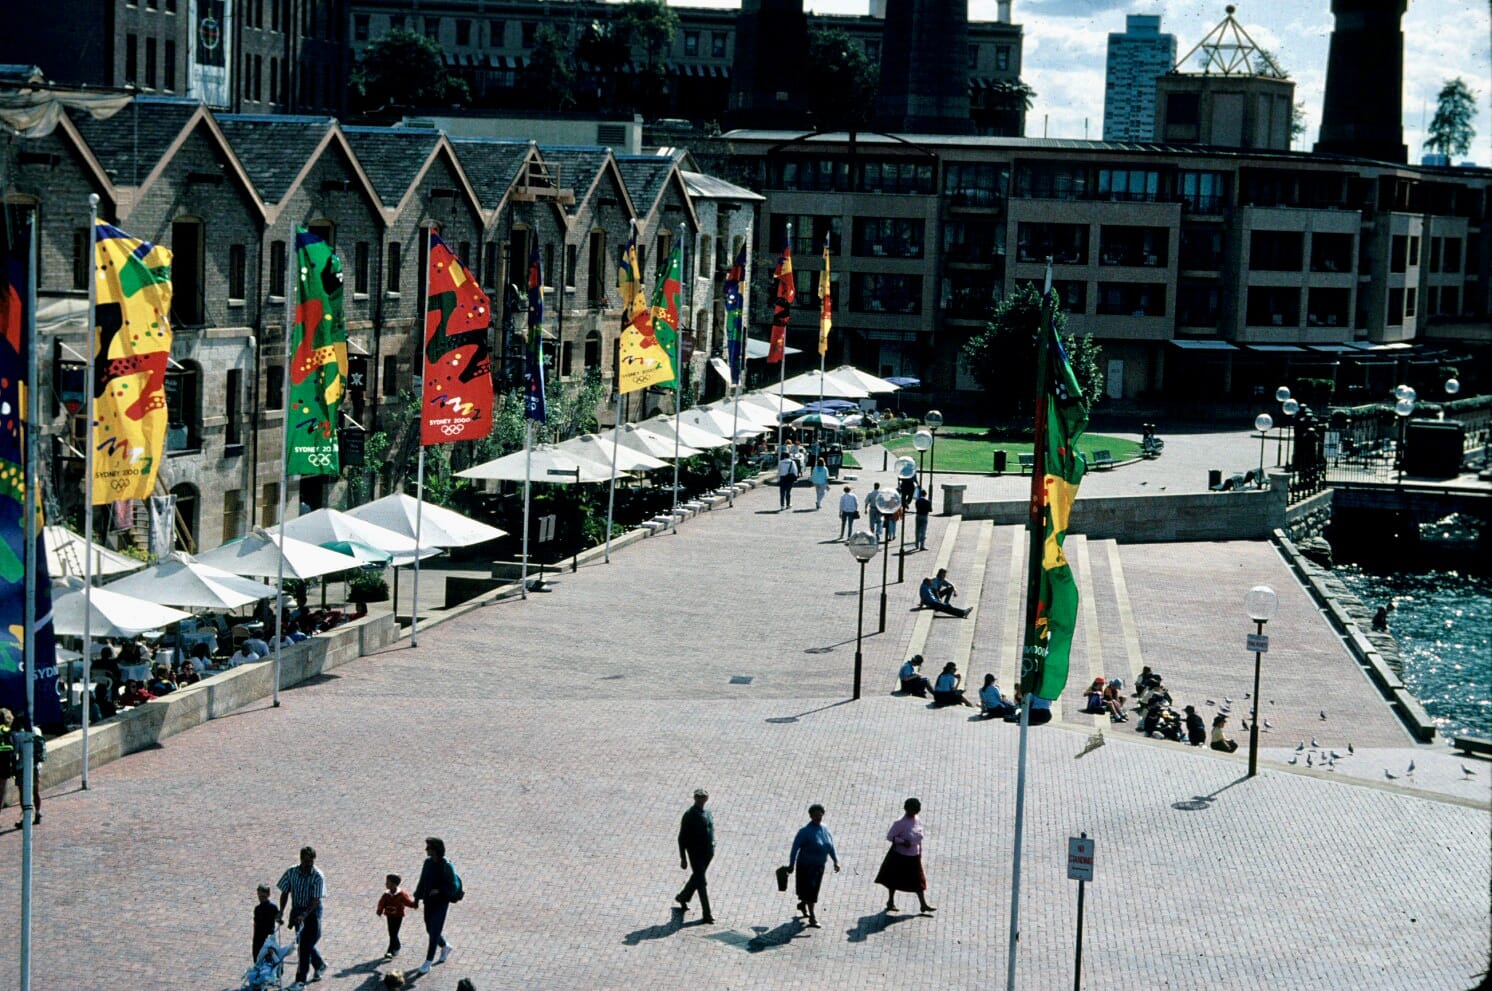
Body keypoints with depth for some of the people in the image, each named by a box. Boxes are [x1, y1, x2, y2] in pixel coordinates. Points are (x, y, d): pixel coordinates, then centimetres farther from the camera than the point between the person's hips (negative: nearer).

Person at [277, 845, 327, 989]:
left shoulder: (318, 876, -17)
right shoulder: (292, 872, -5)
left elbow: (316, 900, -21)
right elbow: (285, 892, 3)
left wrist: (304, 915, -32)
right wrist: (281, 911, -8)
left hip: (312, 911, -5)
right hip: (297, 910, 5)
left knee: (305, 945, -9)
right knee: (303, 942, 15)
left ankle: (300, 980, -5)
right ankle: (320, 965, 41)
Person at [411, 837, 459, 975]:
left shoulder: (446, 866, -18)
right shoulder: (428, 862, 1)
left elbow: (454, 886, -16)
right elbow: (423, 881, 11)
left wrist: (439, 890, -29)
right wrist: (417, 898, 11)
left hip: (441, 902, -7)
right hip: (429, 901, 7)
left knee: (434, 932, -5)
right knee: (430, 929, 18)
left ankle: (427, 965, 0)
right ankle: (445, 947, 46)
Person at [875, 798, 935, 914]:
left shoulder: (918, 821, 1)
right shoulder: (900, 823, -18)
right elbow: (889, 836, -17)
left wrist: (920, 853, 14)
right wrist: (903, 842, -28)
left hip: (914, 857, 5)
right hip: (900, 857, -5)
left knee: (918, 881, 9)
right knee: (895, 880, 9)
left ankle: (923, 904, 16)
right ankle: (890, 902, 25)